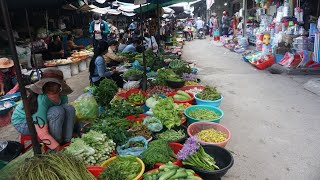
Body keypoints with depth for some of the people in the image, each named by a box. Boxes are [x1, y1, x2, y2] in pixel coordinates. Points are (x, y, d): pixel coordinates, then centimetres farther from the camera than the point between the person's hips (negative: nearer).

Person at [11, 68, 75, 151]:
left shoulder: (62, 95, -17)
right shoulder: (40, 100, -36)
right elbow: (43, 134, -37)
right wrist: (59, 149, -35)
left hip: (44, 118, 6)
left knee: (69, 109, -13)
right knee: (57, 112, -30)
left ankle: (66, 142, -9)